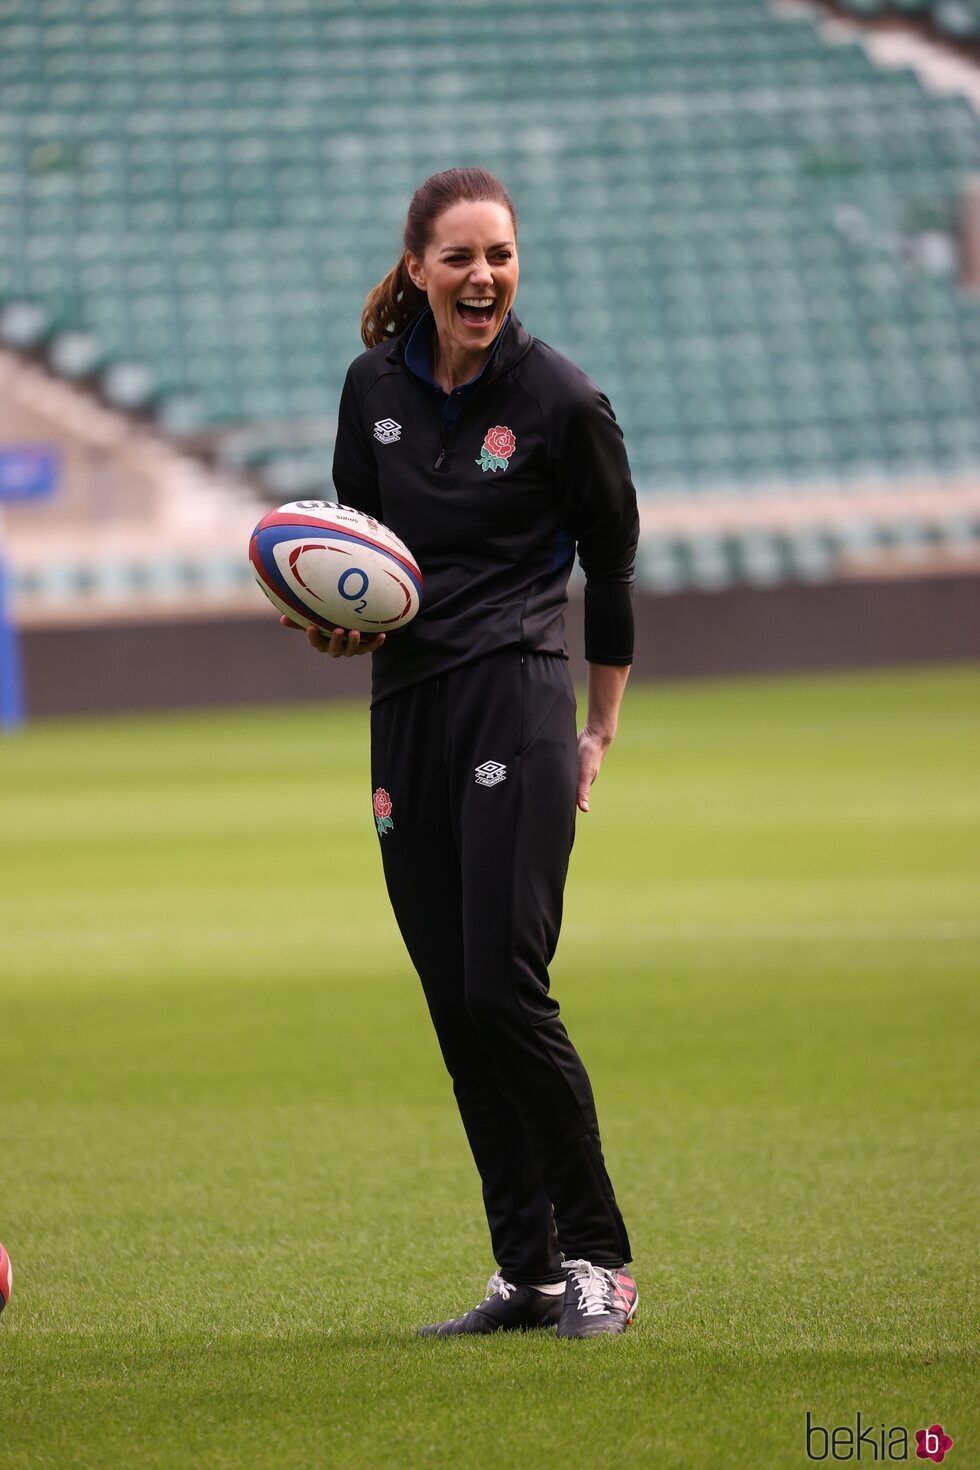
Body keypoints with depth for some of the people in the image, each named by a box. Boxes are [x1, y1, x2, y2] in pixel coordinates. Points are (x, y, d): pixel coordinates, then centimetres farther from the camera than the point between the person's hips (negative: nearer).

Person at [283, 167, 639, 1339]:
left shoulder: (561, 399, -5)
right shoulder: (375, 386, 8)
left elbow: (611, 567, 4)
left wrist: (599, 733, 9)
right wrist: (339, 618, -2)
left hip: (517, 701, -5)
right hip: (406, 705, 5)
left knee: (504, 986, -14)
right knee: (456, 1009, 4)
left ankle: (599, 1255, -3)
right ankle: (529, 1273, 9)